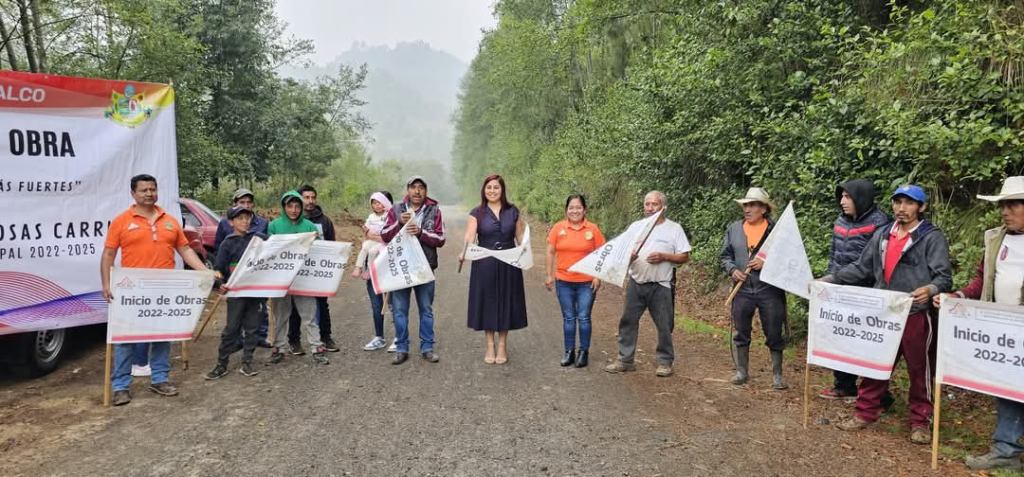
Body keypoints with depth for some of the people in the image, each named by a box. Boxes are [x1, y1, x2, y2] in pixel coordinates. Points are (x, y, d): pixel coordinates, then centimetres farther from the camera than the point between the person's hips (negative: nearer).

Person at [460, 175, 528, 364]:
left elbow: (521, 237, 8)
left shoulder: (513, 211, 6)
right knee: (487, 303, 5)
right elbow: (469, 236, -12)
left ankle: (502, 346, 19)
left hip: (508, 265, 1)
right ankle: (490, 346, 18)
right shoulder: (477, 213, 0)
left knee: (505, 302, 6)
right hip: (484, 265, -1)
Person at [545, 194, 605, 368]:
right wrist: (549, 275, 1)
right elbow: (550, 253, 4)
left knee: (584, 318, 4)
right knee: (568, 318, 10)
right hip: (563, 281, 2)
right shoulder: (558, 228, 1)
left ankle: (584, 352, 16)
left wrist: (598, 277, -5)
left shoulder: (593, 229, -2)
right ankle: (569, 352, 20)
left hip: (586, 282, -1)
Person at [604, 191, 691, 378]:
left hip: (661, 286, -3)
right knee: (628, 321, 5)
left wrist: (664, 257, -16)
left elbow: (684, 256, -1)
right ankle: (625, 360, 14)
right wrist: (628, 256, -14)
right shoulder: (635, 226, 9)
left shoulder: (674, 229, 0)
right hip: (636, 283, 3)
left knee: (664, 326, 4)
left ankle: (665, 362, 17)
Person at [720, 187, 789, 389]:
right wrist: (732, 270, -5)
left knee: (774, 335, 5)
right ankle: (742, 371, 25)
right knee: (740, 333, 11)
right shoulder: (734, 229, 8)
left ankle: (777, 374, 18)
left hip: (770, 290, -3)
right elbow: (725, 255, 13)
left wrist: (766, 263, -17)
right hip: (742, 289, 3)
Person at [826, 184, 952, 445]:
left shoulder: (932, 237, -5)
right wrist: (829, 279, 5)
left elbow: (944, 276, -13)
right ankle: (865, 412, 22)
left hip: (916, 315, -5)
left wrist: (931, 289, -35)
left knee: (919, 370, 8)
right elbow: (861, 268, 14)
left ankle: (920, 421, 22)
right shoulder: (882, 235, 11)